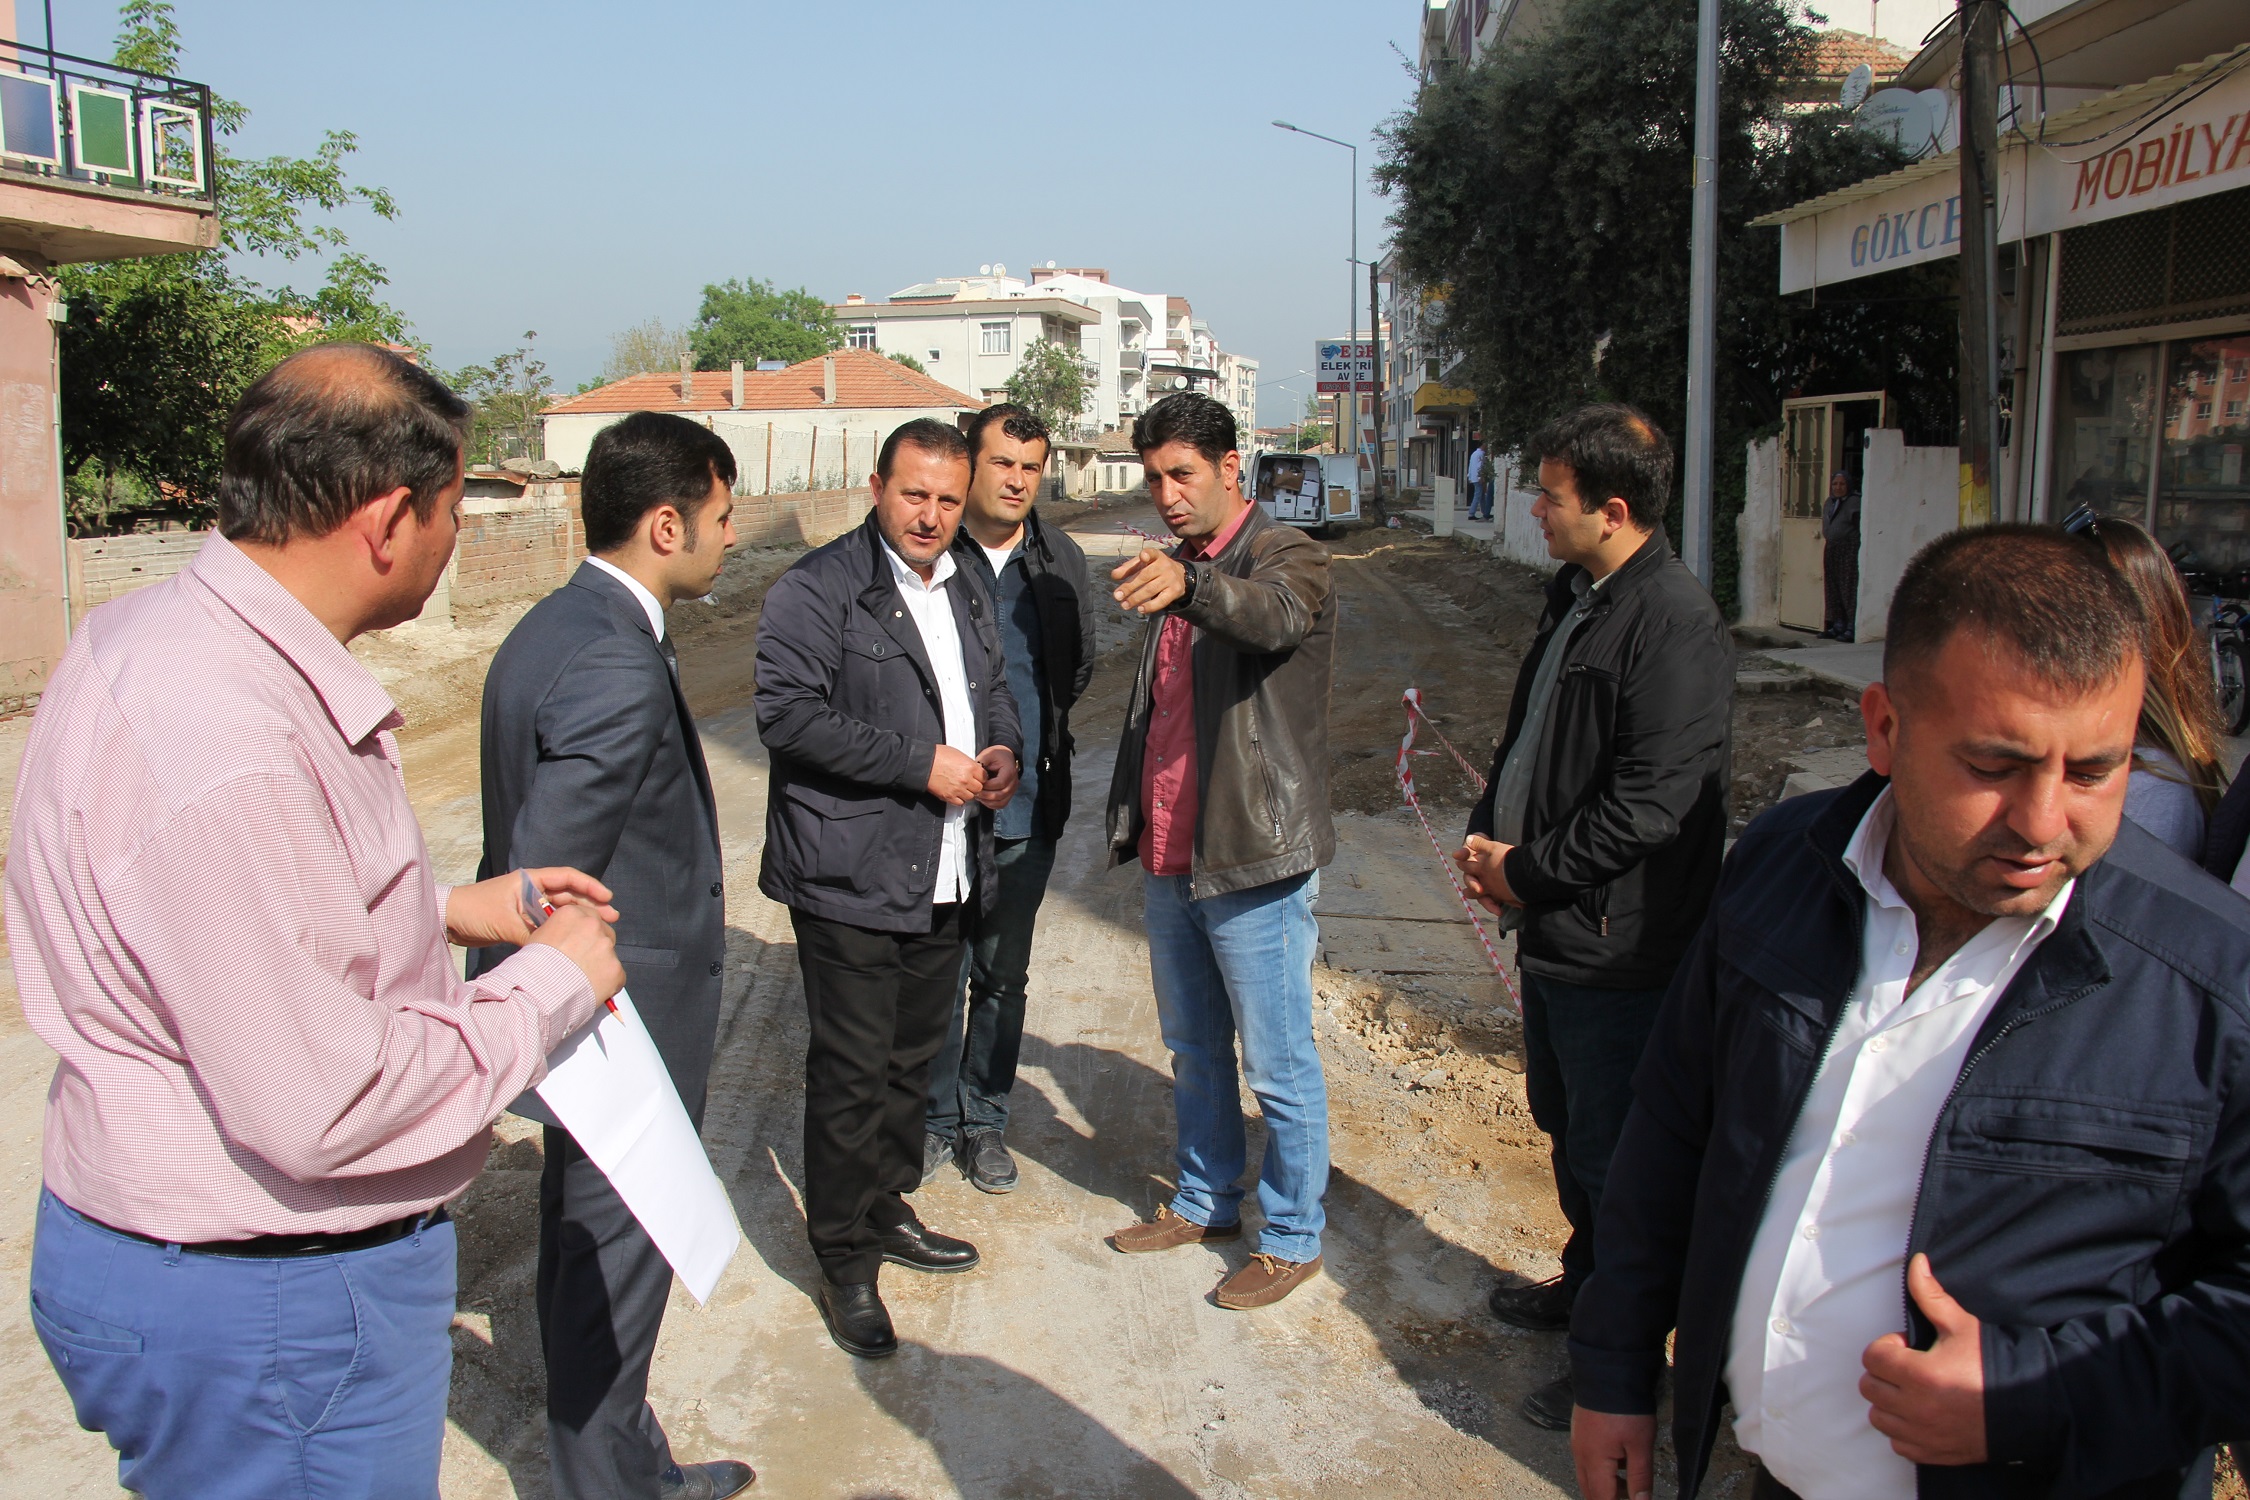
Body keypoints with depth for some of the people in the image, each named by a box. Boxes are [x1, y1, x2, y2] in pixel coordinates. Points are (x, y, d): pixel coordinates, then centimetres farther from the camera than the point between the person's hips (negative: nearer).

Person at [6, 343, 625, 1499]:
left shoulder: (149, 633, 1)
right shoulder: (224, 744, -32)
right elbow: (321, 1109, -29)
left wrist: (451, 910, 8)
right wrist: (548, 985, -16)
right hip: (266, 1315, -10)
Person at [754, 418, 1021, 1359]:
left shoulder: (964, 592, 14)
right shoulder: (816, 591, -11)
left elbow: (994, 685, 26)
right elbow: (787, 712, -21)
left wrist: (1004, 748, 2)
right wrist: (921, 763, -22)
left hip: (947, 878, 8)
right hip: (852, 883, -7)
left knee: (915, 1059, 18)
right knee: (851, 1075, 0)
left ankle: (886, 1211, 37)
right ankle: (845, 1264, 14)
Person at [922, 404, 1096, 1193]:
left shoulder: (1061, 559, 4)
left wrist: (1033, 739, 10)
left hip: (1027, 806, 4)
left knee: (1004, 974, 14)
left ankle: (984, 1120, 30)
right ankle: (934, 1120, 23)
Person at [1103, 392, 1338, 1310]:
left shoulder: (1285, 557, -12)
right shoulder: (1172, 571, 13)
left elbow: (1274, 615, -38)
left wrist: (1188, 584, -57)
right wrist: (1132, 818, 18)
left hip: (1253, 861, -8)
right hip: (1169, 858, 8)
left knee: (1278, 1069, 5)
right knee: (1192, 1053, 21)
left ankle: (1293, 1238, 21)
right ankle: (1206, 1204, 38)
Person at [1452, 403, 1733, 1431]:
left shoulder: (1674, 625, -21)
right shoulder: (1575, 595, 9)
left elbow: (1646, 804, -25)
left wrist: (1528, 872, -15)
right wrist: (1488, 832, 3)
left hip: (1617, 944, -10)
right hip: (1553, 924, 10)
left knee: (1608, 1153, 3)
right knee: (1563, 1123, 24)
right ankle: (1585, 1287, 45)